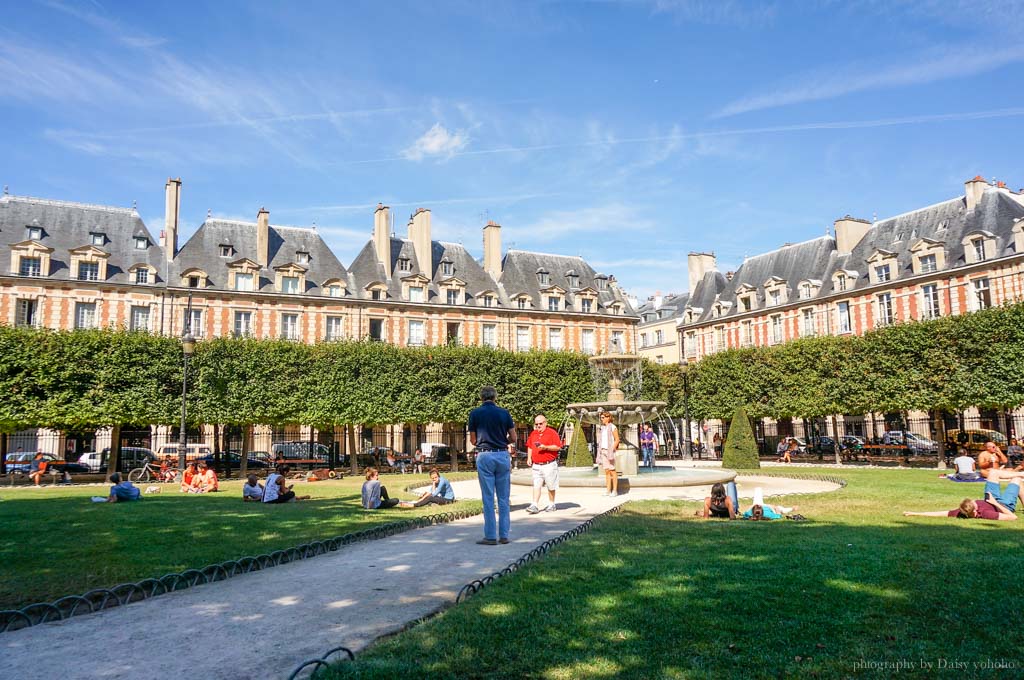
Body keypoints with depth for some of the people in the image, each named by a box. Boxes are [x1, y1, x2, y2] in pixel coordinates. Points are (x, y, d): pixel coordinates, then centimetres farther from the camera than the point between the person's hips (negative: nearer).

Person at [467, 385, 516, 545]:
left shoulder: (475, 413, -1)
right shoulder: (504, 413, 2)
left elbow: (473, 440, 2)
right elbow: (513, 438, 4)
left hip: (485, 456, -2)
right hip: (503, 455, 2)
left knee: (488, 498, 2)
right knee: (504, 498, 8)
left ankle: (490, 536, 3)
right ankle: (504, 535, 11)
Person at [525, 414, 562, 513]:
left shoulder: (552, 432, -5)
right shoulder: (533, 434, 14)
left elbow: (558, 447, -10)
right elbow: (529, 447, 24)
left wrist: (545, 447, -19)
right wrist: (529, 458, 12)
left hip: (549, 465, -4)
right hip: (536, 465, 5)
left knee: (551, 486, 5)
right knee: (536, 486, -1)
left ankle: (551, 505, 18)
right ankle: (534, 506, -4)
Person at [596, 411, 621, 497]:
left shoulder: (612, 427, -7)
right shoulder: (601, 427, 15)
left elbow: (617, 440, -8)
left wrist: (612, 450, -15)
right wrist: (600, 450, 12)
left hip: (610, 450, -7)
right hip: (602, 450, 7)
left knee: (612, 470, -5)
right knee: (606, 471, 6)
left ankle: (615, 490, -2)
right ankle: (608, 490, 7)